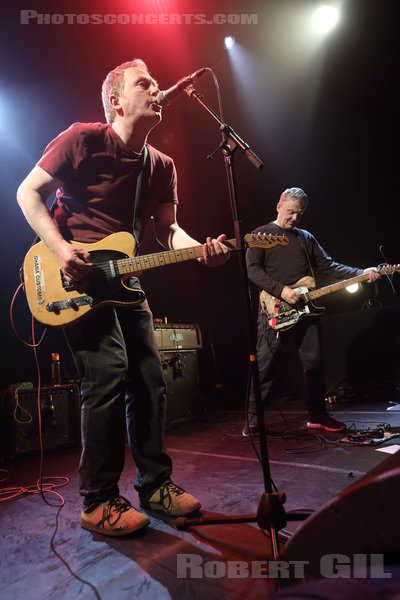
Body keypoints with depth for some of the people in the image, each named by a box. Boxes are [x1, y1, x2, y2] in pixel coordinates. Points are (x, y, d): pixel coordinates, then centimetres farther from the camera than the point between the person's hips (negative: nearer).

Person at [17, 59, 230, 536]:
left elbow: (168, 230, 9)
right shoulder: (84, 139, -6)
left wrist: (201, 250, -12)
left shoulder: (161, 166, 12)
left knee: (149, 381, 4)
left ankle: (155, 483, 20)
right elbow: (28, 192, -4)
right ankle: (99, 502, 1)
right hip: (75, 280, -6)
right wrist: (60, 249, -18)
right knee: (108, 377, -16)